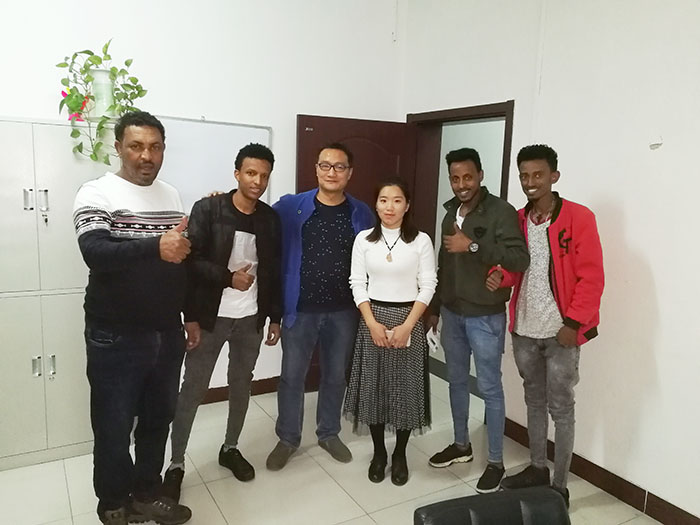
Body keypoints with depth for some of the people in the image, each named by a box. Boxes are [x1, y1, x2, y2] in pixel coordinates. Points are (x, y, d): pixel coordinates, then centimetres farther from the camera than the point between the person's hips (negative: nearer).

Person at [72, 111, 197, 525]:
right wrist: (155, 246, -41)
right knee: (114, 427, 9)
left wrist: (192, 315, 15)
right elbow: (96, 255, -25)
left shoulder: (172, 195, 9)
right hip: (116, 337, -5)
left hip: (167, 334, 5)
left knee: (158, 420, 16)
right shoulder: (97, 193, -9)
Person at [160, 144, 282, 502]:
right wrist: (228, 277, -21)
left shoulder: (270, 218, 3)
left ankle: (230, 448, 34)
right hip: (211, 316, -4)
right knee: (193, 388, 4)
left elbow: (274, 271, 8)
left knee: (241, 384, 15)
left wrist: (275, 317, 8)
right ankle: (176, 463, 19)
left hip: (251, 318, 4)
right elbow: (190, 261, -13)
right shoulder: (207, 209, -9)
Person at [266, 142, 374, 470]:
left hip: (344, 311, 2)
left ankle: (329, 434, 36)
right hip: (300, 309, -1)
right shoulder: (291, 207, -3)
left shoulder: (361, 214, 1)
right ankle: (288, 439, 28)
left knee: (336, 376, 15)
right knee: (291, 376, 8)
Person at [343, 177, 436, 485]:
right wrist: (373, 324, -11)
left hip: (409, 320, -1)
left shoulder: (421, 240, -3)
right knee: (373, 387, 7)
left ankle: (400, 455, 25)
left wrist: (406, 326, -13)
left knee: (406, 388, 6)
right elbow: (357, 284, -1)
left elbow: (428, 287, -5)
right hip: (373, 319, 1)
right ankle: (378, 453, 26)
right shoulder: (363, 239, 1)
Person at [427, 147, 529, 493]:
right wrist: (434, 308, 18)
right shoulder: (451, 213, 10)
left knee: (489, 388, 2)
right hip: (452, 313, 7)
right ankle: (461, 445, 34)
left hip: (485, 316, -7)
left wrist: (473, 246, -27)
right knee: (456, 381, 16)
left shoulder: (501, 211, -12)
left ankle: (495, 462, 18)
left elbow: (520, 259, -23)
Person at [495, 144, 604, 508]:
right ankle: (537, 468, 36)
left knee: (561, 409, 6)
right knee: (534, 401, 19)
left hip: (560, 332, -5)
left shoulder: (578, 218, -10)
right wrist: (500, 275, -8)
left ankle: (559, 486, 21)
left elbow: (591, 277, -12)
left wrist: (573, 323, -16)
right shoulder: (517, 220, 6)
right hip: (524, 330, 5)